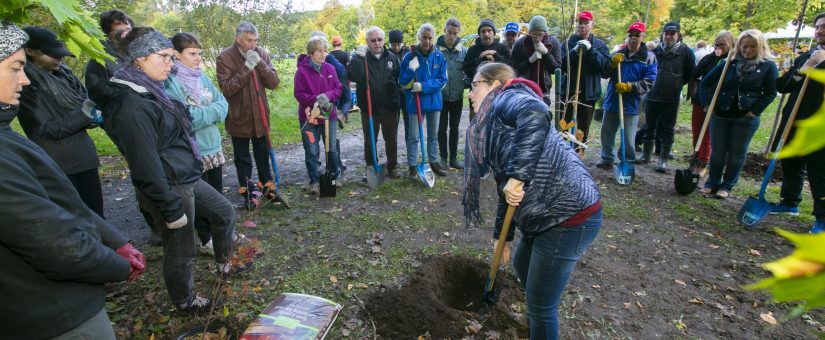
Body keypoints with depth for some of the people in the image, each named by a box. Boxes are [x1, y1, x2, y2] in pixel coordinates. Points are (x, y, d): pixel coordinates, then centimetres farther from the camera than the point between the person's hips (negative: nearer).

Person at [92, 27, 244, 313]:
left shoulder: (150, 91, 5)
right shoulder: (129, 105, -24)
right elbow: (145, 166, -24)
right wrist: (170, 209, -20)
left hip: (189, 179, 9)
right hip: (170, 188, -9)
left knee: (225, 213, 21)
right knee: (181, 252, 9)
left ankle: (224, 264, 42)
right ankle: (185, 302, 34)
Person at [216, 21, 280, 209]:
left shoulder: (262, 54, 0)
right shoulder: (225, 57, -11)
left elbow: (274, 83, -6)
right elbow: (226, 88, -19)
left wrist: (260, 64, -20)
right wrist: (247, 68, -24)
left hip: (260, 116, 3)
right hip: (238, 117, -3)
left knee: (263, 154, 17)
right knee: (242, 158, 10)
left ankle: (267, 186, 33)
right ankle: (247, 192, 23)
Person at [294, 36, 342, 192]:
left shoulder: (330, 69, 1)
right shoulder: (302, 71, -9)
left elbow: (338, 89, 3)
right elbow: (299, 94, -11)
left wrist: (328, 96, -17)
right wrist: (316, 99, -24)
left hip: (329, 115, 3)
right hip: (309, 117, -3)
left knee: (332, 149, 13)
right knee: (311, 152, 4)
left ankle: (334, 177, 30)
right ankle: (314, 181, 18)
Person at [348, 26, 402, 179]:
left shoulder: (392, 57, 4)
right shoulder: (361, 57, -4)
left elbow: (399, 78, 13)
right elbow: (353, 77, -20)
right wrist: (358, 57, -27)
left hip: (390, 107, 2)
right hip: (369, 107, -2)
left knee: (391, 139, 12)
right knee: (369, 141, 10)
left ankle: (392, 166, 28)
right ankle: (371, 168, 25)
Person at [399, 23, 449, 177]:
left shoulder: (439, 56, -3)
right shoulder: (409, 56, -9)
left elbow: (442, 80, -6)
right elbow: (403, 83, -7)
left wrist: (424, 86, -19)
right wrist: (411, 70, -27)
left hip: (434, 101, 3)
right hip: (415, 102, -3)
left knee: (433, 135, 15)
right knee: (413, 136, 1)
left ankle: (434, 163, 29)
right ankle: (412, 166, 14)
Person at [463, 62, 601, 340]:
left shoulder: (506, 98, -6)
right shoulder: (492, 127, 19)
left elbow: (536, 115, -32)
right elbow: (505, 189, 23)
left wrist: (517, 176, -31)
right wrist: (503, 236, 27)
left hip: (570, 215, -10)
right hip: (545, 215, 10)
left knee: (540, 306, 6)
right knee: (521, 265, 31)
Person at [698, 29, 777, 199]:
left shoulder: (768, 66, -1)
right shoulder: (729, 63, 2)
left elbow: (770, 93, -2)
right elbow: (705, 82, 6)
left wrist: (754, 111, -11)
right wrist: (707, 103, -1)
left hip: (745, 118, -1)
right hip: (720, 115, 1)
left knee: (737, 153, 7)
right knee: (717, 151, 7)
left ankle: (727, 186, 16)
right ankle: (712, 183, 18)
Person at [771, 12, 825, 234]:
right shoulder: (805, 56, 13)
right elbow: (782, 86, 7)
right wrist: (800, 72, -9)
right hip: (794, 123, 6)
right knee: (790, 165, 17)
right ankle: (790, 202, 34)